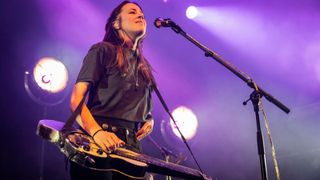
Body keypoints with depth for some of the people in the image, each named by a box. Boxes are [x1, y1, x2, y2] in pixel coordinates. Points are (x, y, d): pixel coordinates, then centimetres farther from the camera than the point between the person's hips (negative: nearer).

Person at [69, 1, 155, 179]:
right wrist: (96, 132, -24)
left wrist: (150, 119, 10)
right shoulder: (102, 51, 1)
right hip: (98, 143, -6)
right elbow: (76, 99, -8)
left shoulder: (144, 67, 20)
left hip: (131, 145, 6)